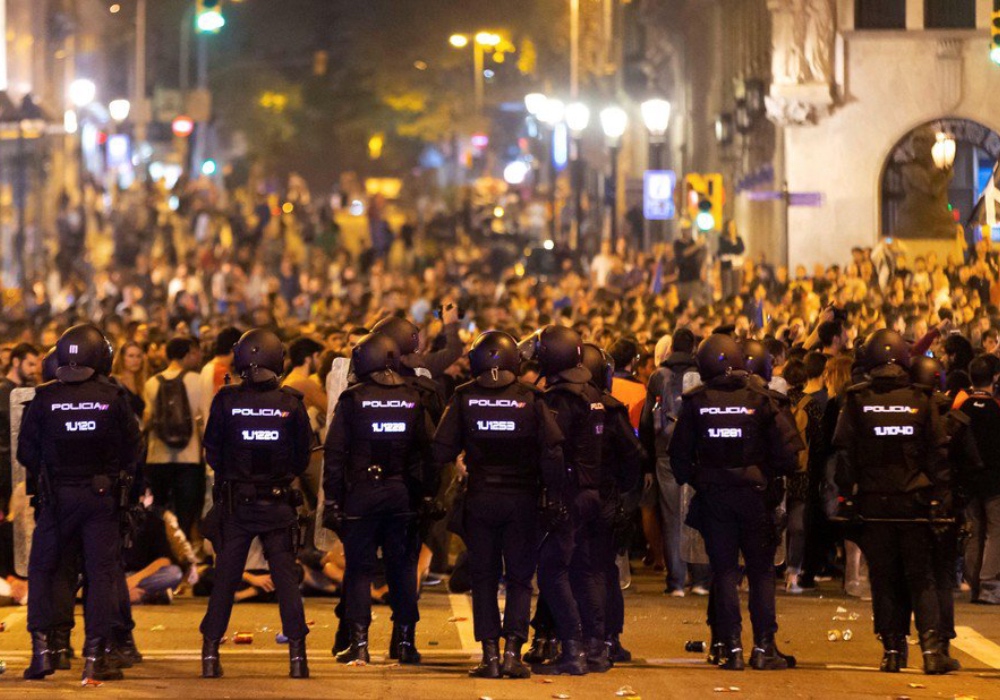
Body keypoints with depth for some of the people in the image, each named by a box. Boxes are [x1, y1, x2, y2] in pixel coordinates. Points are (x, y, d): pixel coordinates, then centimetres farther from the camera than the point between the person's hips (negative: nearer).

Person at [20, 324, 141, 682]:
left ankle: (41, 649, 2)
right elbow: (132, 447, 0)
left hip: (57, 495, 0)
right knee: (100, 573, 4)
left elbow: (26, 452, 0)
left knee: (42, 570, 12)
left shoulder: (44, 398, -6)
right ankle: (95, 656, 1)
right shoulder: (113, 397, -7)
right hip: (101, 495, 0)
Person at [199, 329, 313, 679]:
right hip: (278, 505, 0)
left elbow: (212, 455, 0)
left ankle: (211, 653, 8)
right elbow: (302, 459, 1)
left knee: (225, 578, 7)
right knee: (286, 578, 6)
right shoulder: (291, 404, -8)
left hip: (234, 505, 0)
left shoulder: (226, 401, -10)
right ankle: (297, 654, 3)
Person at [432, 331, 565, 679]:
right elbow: (553, 450, -8)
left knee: (484, 578, 9)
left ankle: (490, 654, 3)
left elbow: (442, 450, -6)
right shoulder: (530, 398, -6)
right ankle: (512, 650, -3)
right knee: (519, 578, 8)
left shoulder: (464, 398, -4)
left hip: (480, 498, 0)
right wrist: (555, 493, 0)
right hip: (522, 497, 0)